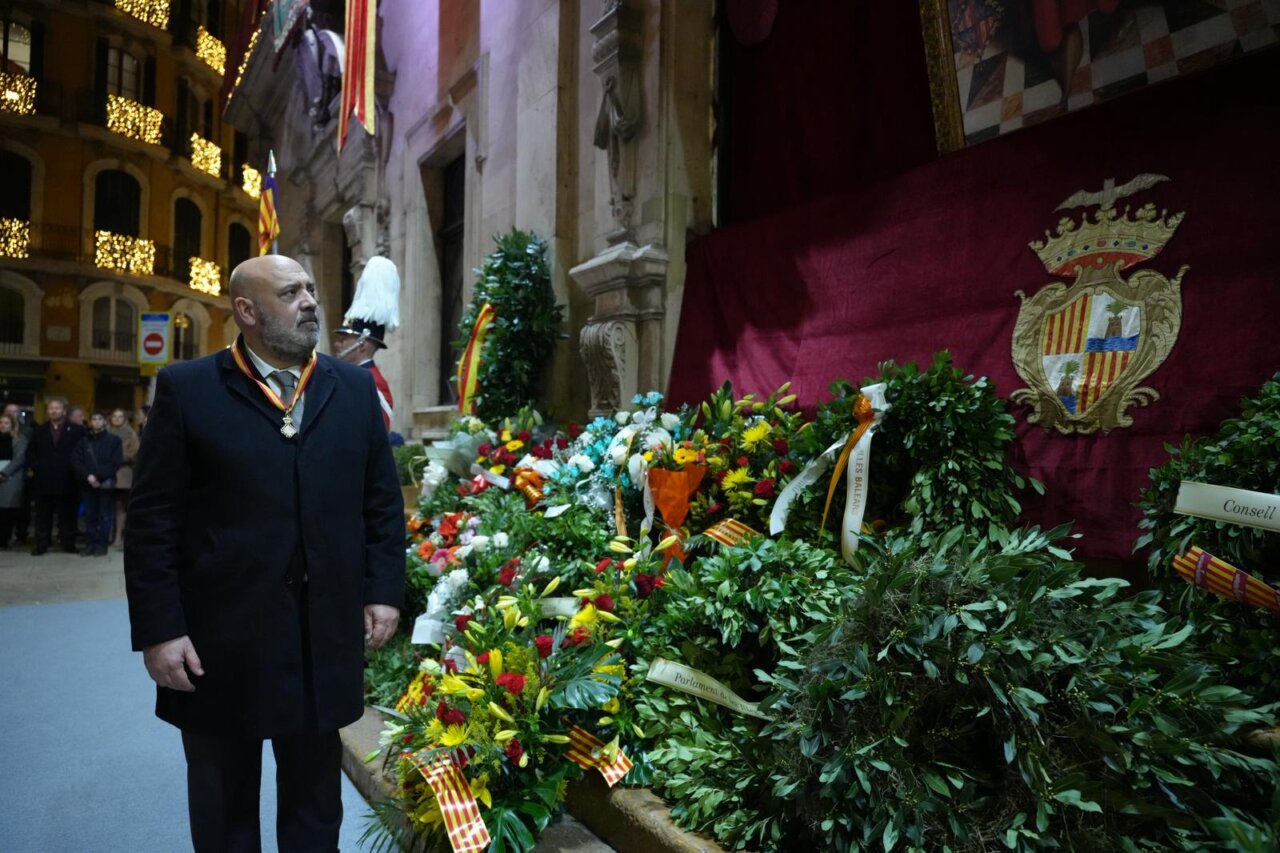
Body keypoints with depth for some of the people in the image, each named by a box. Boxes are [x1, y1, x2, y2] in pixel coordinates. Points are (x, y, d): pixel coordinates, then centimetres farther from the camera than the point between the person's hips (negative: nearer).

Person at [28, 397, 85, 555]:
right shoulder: (39, 431, 14)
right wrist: (35, 467, -1)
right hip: (43, 480, 3)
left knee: (67, 515, 4)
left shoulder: (77, 430, 2)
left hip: (67, 480, -3)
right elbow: (30, 453, 14)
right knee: (43, 515, 6)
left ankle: (68, 543, 9)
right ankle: (41, 544, 11)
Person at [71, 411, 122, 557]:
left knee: (104, 515, -1)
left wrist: (99, 476, -12)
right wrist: (87, 476, -12)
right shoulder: (83, 441, 12)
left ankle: (102, 545, 3)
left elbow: (116, 462, -4)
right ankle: (90, 544, 10)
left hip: (106, 483, -3)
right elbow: (75, 461, 3)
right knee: (90, 515, 5)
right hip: (88, 484, 3)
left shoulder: (114, 440, 4)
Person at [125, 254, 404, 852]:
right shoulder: (186, 388, -4)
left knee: (315, 802, 19)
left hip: (326, 634, 2)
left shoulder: (354, 387, 5)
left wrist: (384, 590, 0)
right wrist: (159, 627, -9)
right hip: (219, 638, -2)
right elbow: (152, 518, -6)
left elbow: (383, 501, 6)